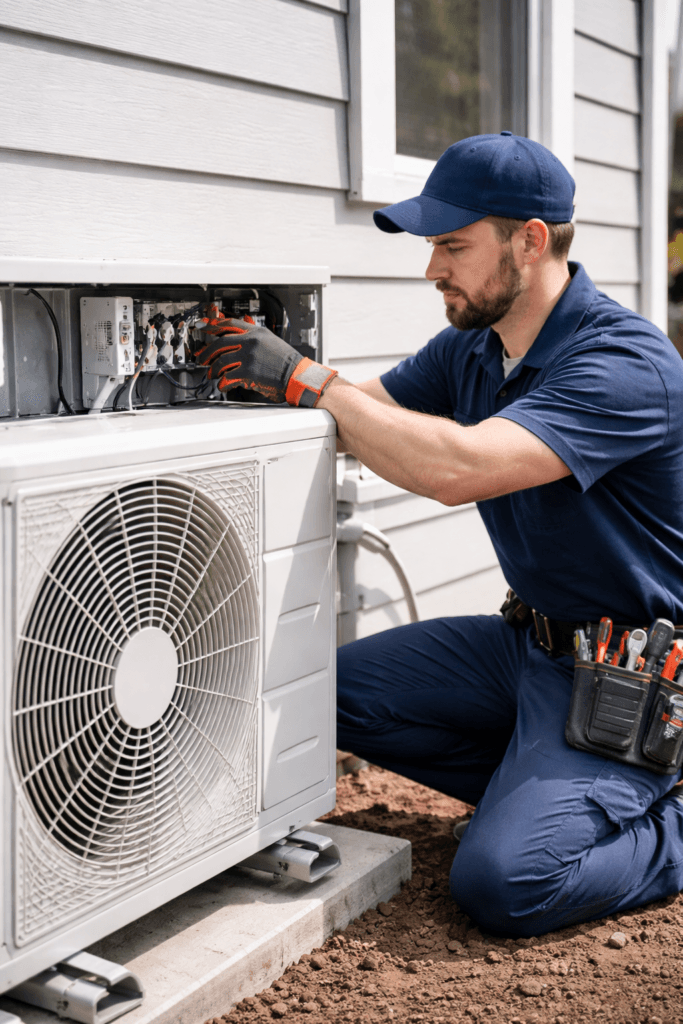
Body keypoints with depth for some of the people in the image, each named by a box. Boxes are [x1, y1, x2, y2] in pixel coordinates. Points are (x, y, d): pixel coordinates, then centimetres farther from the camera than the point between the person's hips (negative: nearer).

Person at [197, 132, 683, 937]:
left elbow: (458, 468, -37)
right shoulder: (468, 348, 3)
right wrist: (252, 372, -11)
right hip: (528, 638, 8)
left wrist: (305, 378, -30)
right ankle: (545, 791, 9)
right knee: (338, 688, 2)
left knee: (502, 882, -22)